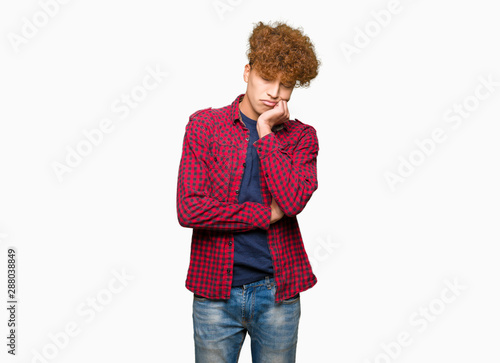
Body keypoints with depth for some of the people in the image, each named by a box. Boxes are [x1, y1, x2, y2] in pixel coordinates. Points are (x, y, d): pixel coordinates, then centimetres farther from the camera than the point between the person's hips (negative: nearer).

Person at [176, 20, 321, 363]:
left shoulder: (301, 137, 3)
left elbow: (292, 200, -16)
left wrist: (266, 133, -12)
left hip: (278, 294, 2)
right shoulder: (204, 125, -2)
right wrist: (268, 213, -11)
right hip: (215, 291, -1)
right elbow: (189, 209, -12)